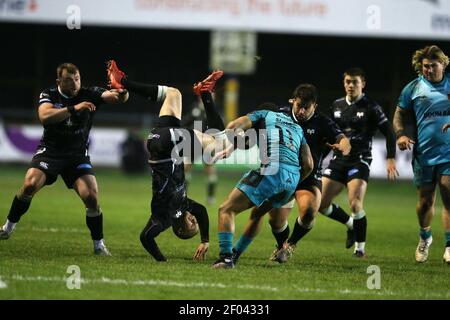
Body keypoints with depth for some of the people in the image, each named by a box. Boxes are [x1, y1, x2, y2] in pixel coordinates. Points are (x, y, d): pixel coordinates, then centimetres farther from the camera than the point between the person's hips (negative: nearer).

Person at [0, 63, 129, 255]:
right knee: (29, 185, -21)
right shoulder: (49, 95, -7)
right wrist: (73, 108, -37)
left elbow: (119, 98, -18)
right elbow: (44, 116, -27)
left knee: (92, 198, -14)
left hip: (78, 156, 1)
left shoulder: (89, 94, -7)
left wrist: (121, 92, -43)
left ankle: (99, 245, 1)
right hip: (49, 151, 0)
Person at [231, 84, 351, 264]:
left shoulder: (322, 123, -11)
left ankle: (291, 244, 1)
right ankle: (281, 245, 33)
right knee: (275, 221, -5)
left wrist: (342, 147, -48)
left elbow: (344, 142, -22)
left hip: (309, 177, -2)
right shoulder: (282, 114, -5)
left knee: (308, 211, -30)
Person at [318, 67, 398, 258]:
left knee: (355, 204, -20)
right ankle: (351, 225, 25)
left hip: (360, 160, -5)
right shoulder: (337, 105, 11)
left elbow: (389, 133, -5)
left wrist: (390, 159, -13)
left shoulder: (370, 107, -5)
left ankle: (360, 247, -1)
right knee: (321, 204, -1)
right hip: (338, 159, 5)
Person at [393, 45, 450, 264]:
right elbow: (400, 113, 13)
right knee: (425, 201, 7)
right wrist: (401, 134, -5)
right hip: (424, 154, 1)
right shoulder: (414, 88, 4)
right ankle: (424, 238, 33)